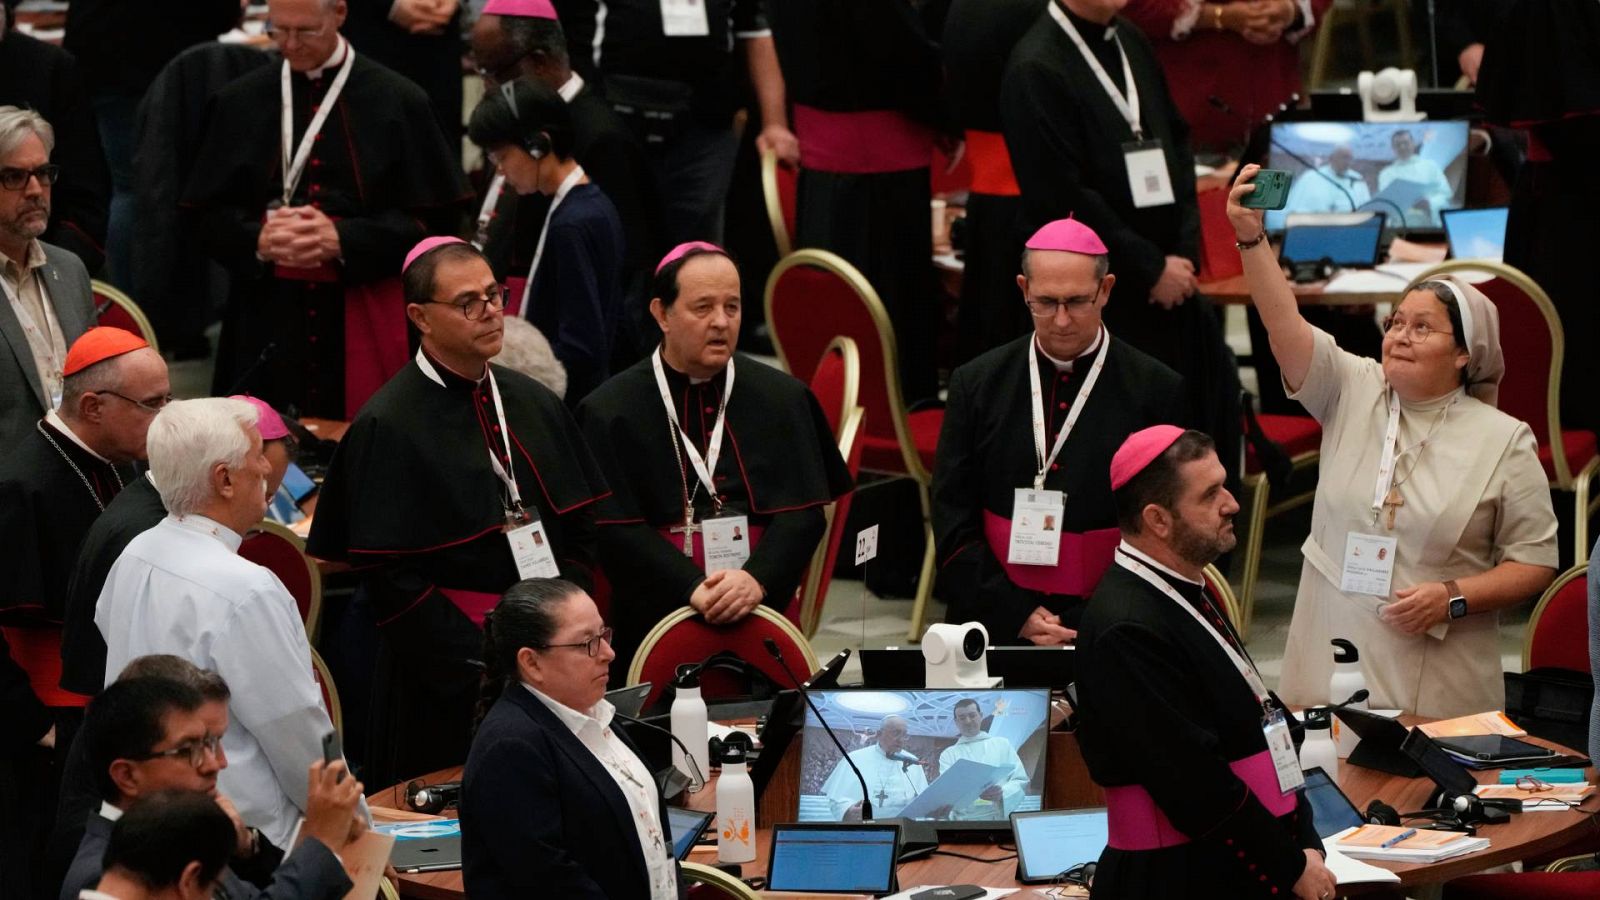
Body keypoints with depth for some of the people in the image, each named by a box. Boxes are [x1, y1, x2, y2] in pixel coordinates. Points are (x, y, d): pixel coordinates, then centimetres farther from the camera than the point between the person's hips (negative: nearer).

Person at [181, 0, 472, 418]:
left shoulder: (398, 102, 0)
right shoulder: (239, 102, 6)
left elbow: (434, 218, -2)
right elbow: (204, 214, 8)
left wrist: (343, 239, -15)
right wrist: (259, 239, -13)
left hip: (366, 323, -2)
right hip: (266, 321, 2)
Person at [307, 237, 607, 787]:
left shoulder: (536, 406, 10)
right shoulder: (388, 427, -10)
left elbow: (581, 530, 13)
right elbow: (390, 576, -14)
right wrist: (481, 660, -17)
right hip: (443, 685, -6)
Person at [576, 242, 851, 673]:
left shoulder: (782, 399, 10)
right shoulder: (611, 412, 2)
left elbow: (802, 513, 2)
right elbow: (618, 528, -5)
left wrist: (757, 579, -16)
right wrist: (693, 588, -19)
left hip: (763, 610, 2)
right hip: (653, 621, -2)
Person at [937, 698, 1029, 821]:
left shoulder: (1002, 744, 17)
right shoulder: (948, 754, 14)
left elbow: (1021, 780, 10)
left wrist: (1002, 793, -12)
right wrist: (977, 794, -23)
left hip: (1002, 819, 0)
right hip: (965, 822, 0)